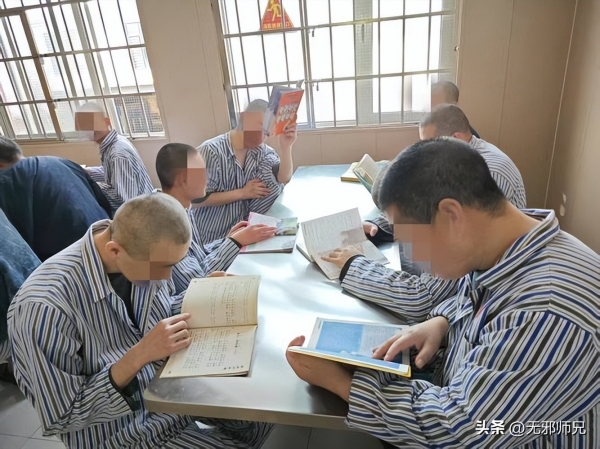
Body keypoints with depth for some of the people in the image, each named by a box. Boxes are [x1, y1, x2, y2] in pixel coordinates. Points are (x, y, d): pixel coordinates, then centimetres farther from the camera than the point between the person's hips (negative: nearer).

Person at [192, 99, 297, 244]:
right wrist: (242, 193, -19)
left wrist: (286, 146, -22)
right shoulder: (211, 151, -19)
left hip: (247, 225, 6)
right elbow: (198, 199, -20)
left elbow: (283, 178, -9)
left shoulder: (261, 150, -1)